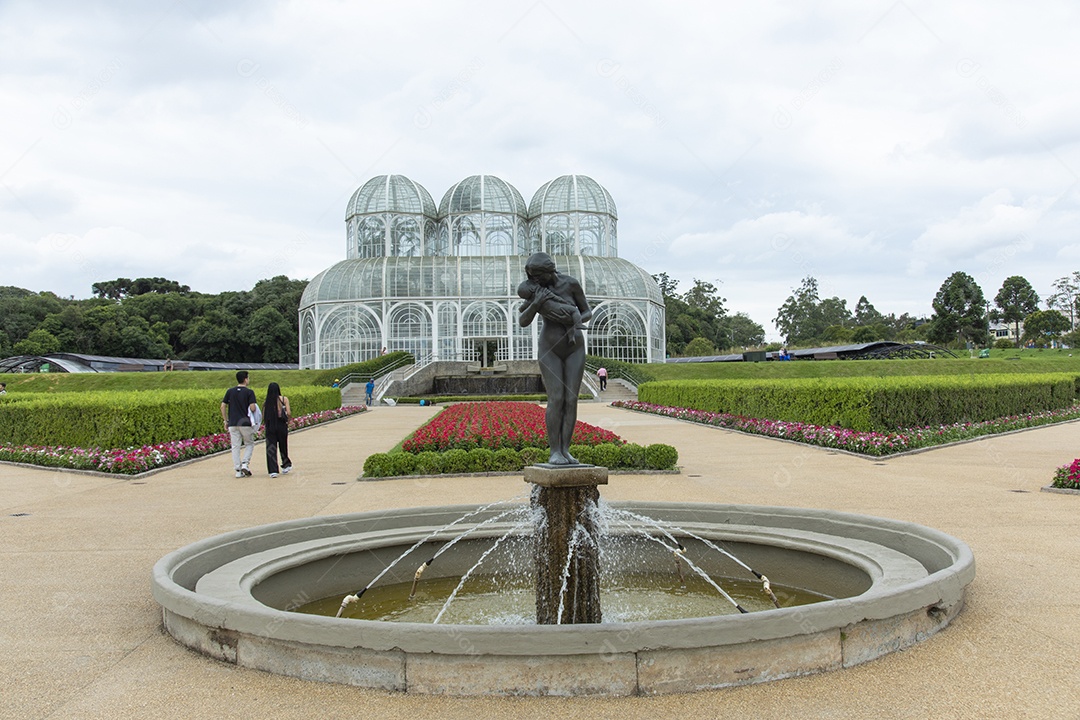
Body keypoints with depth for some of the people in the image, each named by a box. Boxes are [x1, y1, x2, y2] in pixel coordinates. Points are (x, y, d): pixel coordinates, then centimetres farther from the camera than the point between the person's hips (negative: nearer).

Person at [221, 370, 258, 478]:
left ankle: (238, 470, 5)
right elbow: (252, 408, -15)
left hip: (232, 423, 3)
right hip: (245, 423, -3)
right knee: (249, 444, 14)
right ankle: (245, 464, -4)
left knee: (235, 446, 6)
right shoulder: (249, 392, -6)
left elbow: (223, 407, 5)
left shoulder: (230, 391, 6)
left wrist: (226, 421, 12)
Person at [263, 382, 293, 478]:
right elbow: (289, 413, -10)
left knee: (271, 448, 3)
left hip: (270, 427, 0)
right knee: (283, 446, 20)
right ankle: (286, 464, 38)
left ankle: (273, 470, -5)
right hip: (282, 426, 0)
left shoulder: (266, 402, -1)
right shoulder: (284, 399, -4)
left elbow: (263, 417, -2)